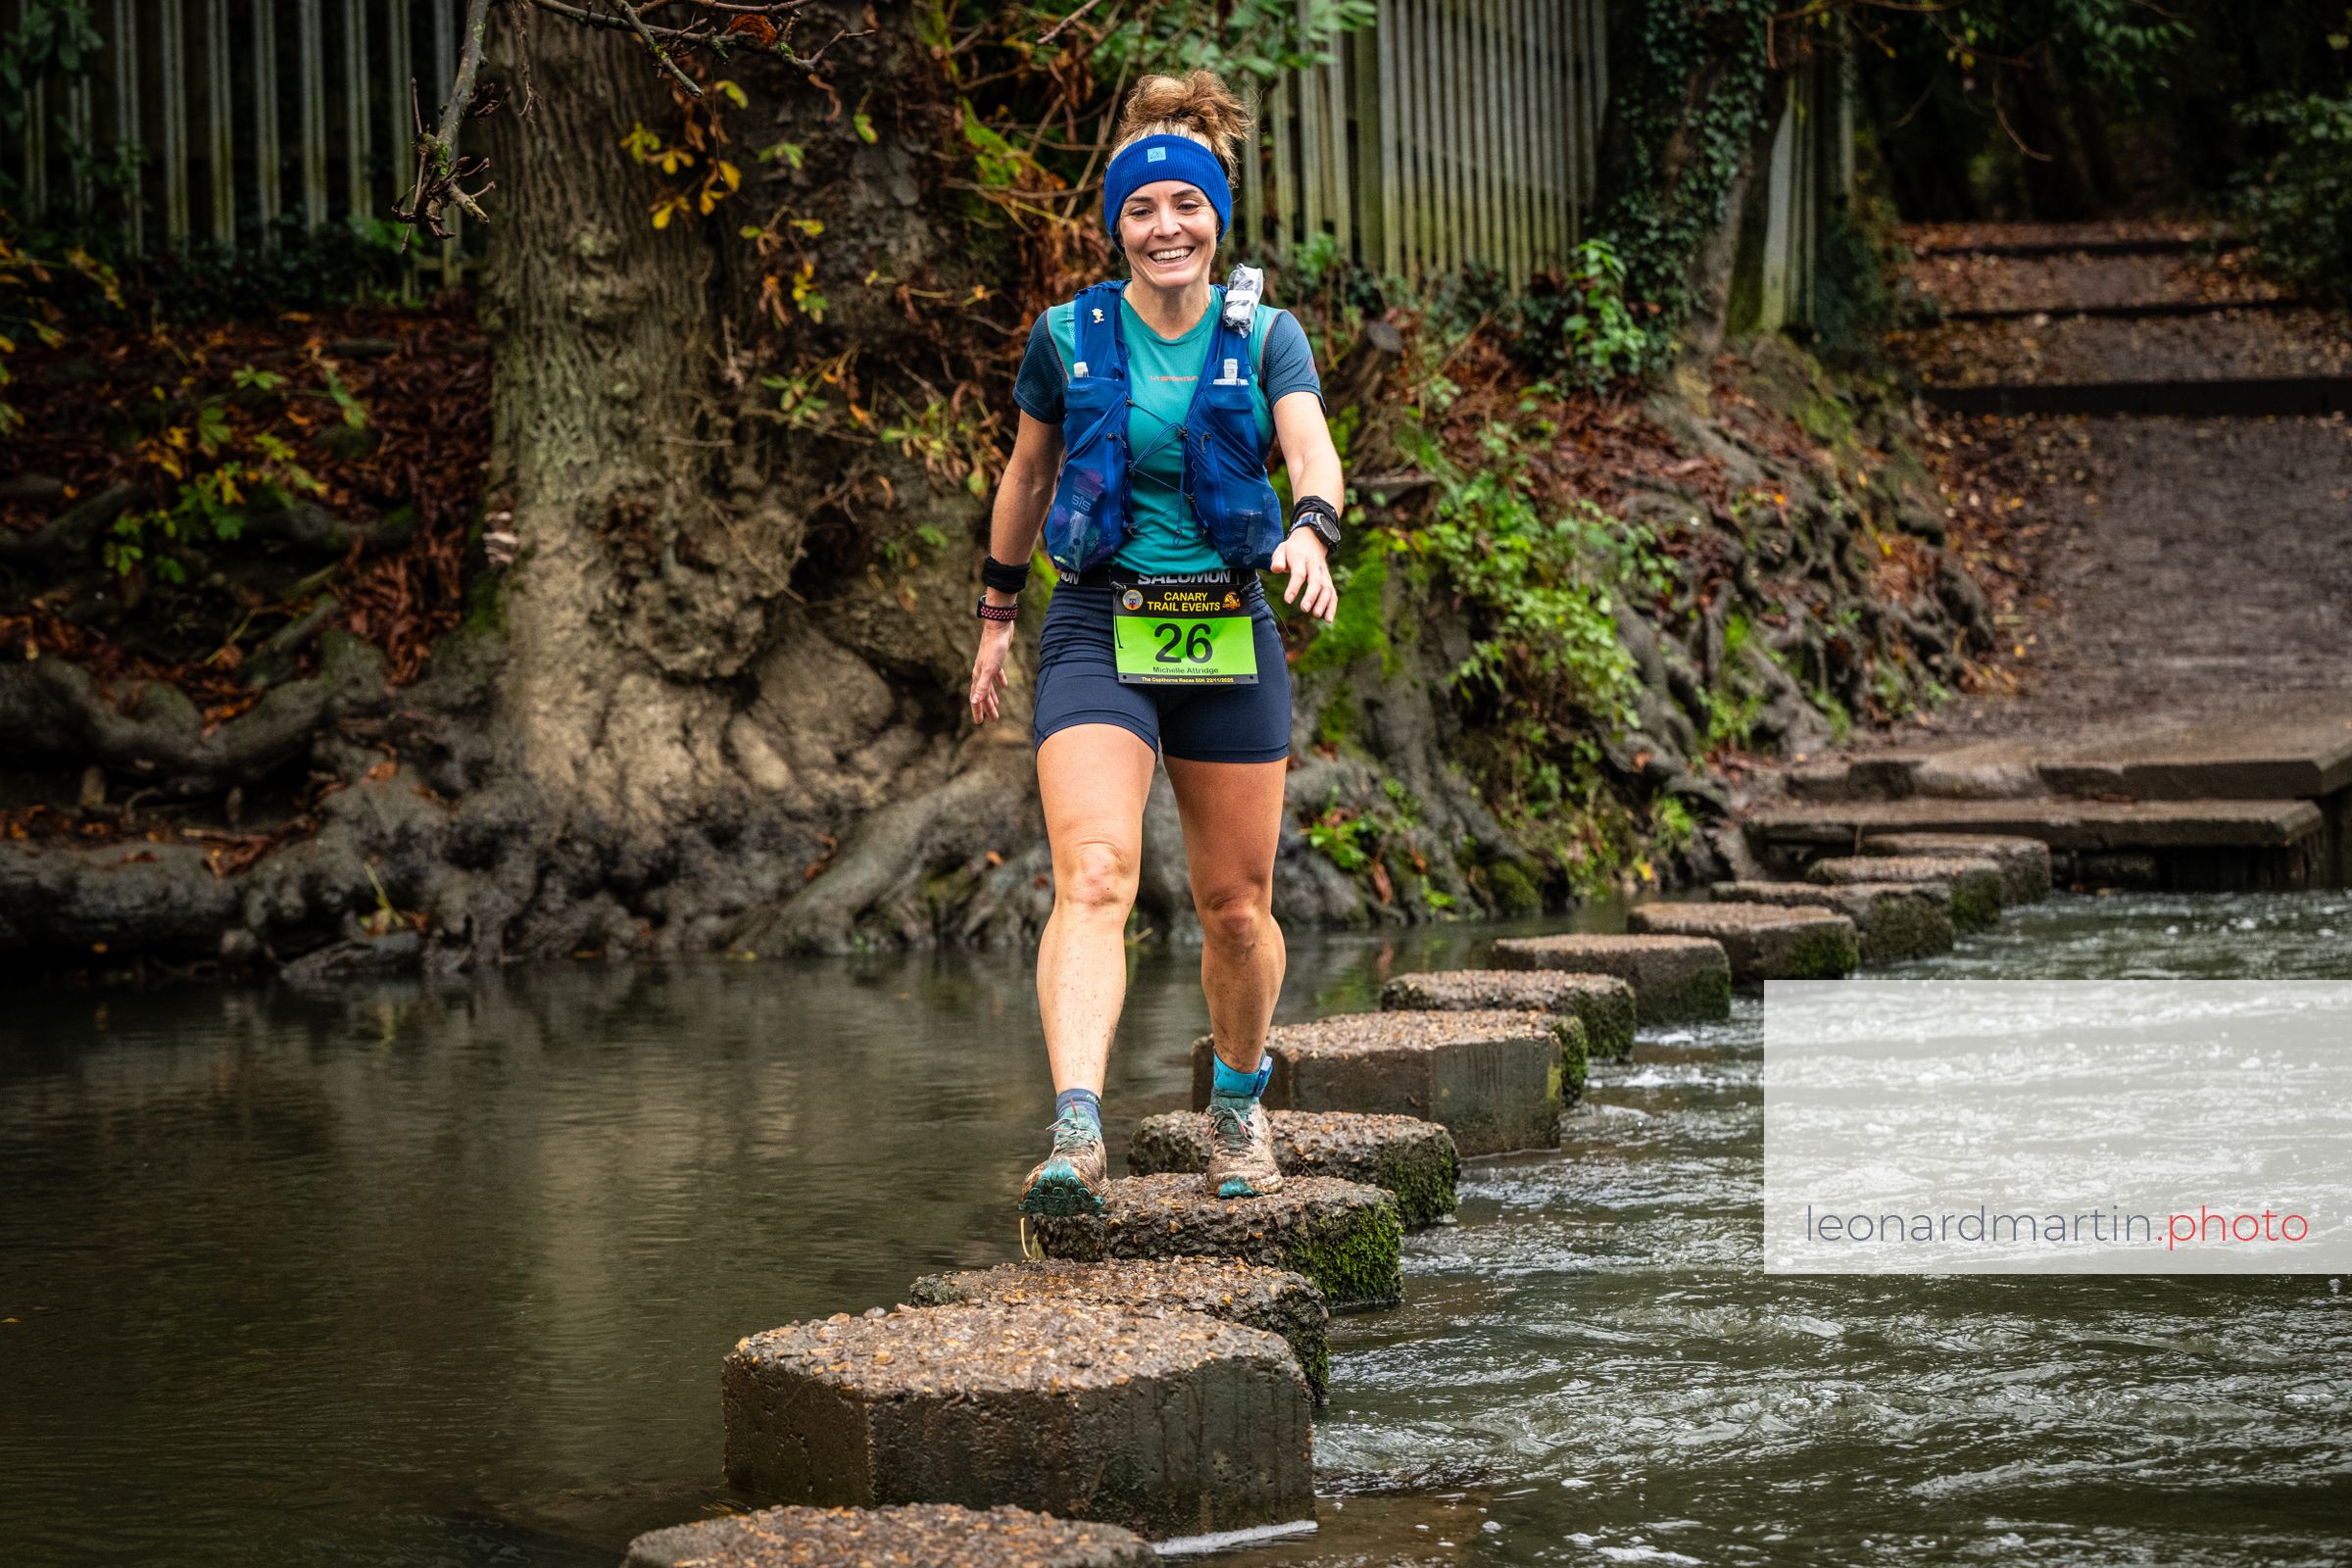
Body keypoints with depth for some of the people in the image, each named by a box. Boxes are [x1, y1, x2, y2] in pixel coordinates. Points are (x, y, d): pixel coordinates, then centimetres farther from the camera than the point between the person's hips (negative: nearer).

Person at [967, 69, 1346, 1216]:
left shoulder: (1264, 334, 1)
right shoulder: (1068, 337, 2)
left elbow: (1311, 447, -17)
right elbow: (1026, 476, 16)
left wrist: (1312, 530, -38)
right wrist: (996, 614, 19)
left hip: (1231, 639, 1)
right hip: (1099, 635, -1)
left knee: (1235, 905, 10)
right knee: (1093, 877, -21)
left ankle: (1239, 1097, 37)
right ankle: (1075, 1135, -33)